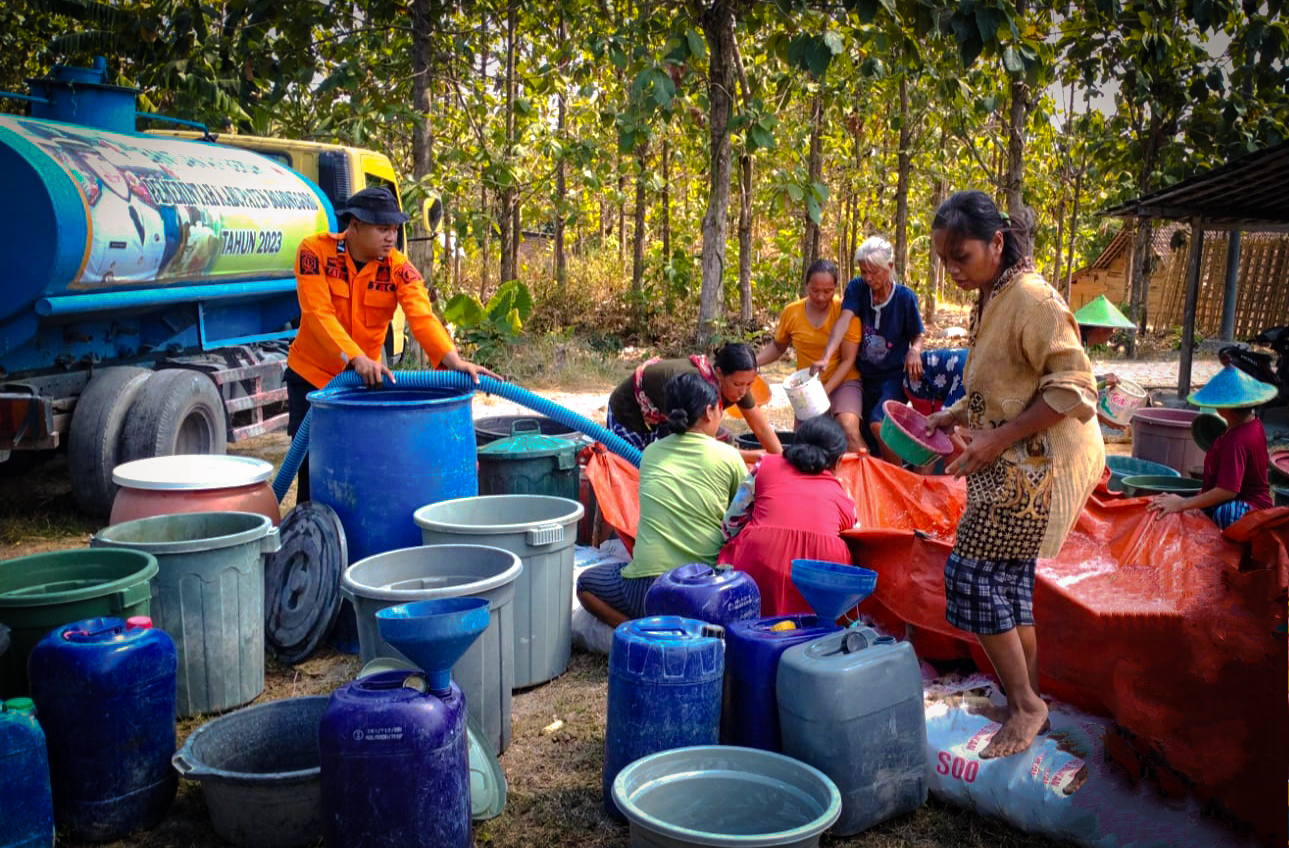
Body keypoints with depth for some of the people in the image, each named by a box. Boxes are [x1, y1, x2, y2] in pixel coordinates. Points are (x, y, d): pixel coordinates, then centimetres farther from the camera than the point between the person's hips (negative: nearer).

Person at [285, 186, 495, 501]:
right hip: (311, 376, -2)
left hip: (365, 380, 2)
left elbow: (422, 317, -24)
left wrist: (452, 359, -43)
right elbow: (318, 314, -26)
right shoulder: (314, 251, -15)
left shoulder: (398, 268, -10)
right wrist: (356, 359, -40)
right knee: (312, 468, 0)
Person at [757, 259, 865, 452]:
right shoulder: (791, 312, -3)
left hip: (842, 382, -4)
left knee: (849, 428, -30)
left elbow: (848, 360, -13)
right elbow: (777, 347, 14)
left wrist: (824, 391, -23)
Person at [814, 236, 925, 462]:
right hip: (865, 376, 4)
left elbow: (917, 335, 0)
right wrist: (826, 357, -39)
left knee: (878, 423, -27)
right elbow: (844, 321, -23)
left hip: (894, 376, -4)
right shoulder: (857, 288, -7)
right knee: (869, 443, 10)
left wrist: (915, 350, -25)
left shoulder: (905, 297, -11)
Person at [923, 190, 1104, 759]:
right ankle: (1027, 702, 27)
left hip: (1038, 462, -9)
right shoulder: (989, 300, 11)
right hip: (1011, 463, 9)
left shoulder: (1032, 298, -18)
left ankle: (1025, 703, 7)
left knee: (974, 577, -8)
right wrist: (953, 417, 7)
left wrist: (998, 439, -22)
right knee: (1010, 585, 14)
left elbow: (1072, 388, -21)